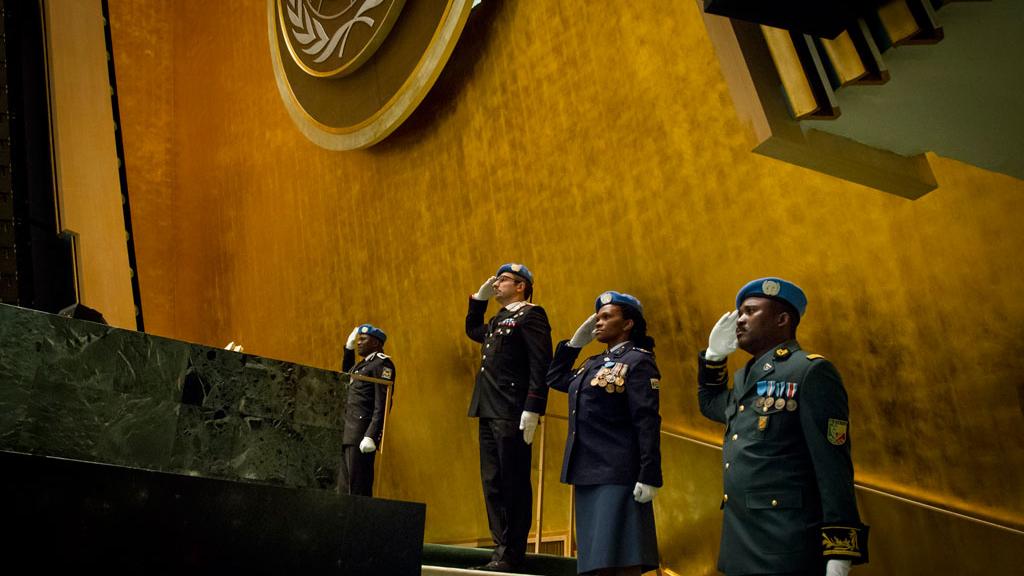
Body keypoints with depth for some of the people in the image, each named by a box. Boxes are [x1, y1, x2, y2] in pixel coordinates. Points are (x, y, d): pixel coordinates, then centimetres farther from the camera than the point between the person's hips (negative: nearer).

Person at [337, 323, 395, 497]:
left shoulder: (382, 363, -6)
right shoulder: (363, 364, 20)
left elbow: (382, 404, -15)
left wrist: (371, 436, -23)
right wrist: (349, 348, 29)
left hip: (362, 434, -9)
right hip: (347, 433, 9)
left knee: (359, 489, -8)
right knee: (344, 488, 9)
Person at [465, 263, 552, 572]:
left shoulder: (530, 315, -6)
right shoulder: (498, 320, 20)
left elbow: (541, 366, -15)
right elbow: (473, 331, 41)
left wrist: (532, 410, -22)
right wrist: (480, 297, 27)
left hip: (512, 415, -9)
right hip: (489, 412, 9)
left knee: (513, 485, -4)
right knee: (493, 483, 10)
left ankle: (512, 555, 2)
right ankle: (501, 549, 17)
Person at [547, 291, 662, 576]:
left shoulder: (637, 361, -8)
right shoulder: (594, 364, 16)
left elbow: (647, 422, -14)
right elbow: (555, 379, 27)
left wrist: (648, 477, -20)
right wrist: (576, 341, 17)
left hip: (617, 475, -8)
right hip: (589, 473, 8)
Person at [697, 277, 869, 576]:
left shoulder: (811, 372, -9)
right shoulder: (745, 378, 16)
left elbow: (834, 468, -14)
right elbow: (711, 405, 37)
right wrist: (714, 355, 20)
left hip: (786, 545, -8)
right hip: (739, 540, 8)